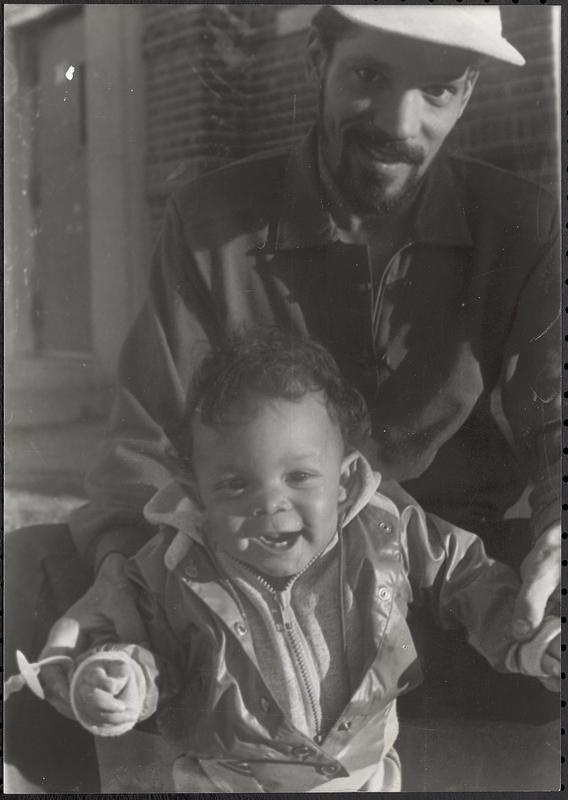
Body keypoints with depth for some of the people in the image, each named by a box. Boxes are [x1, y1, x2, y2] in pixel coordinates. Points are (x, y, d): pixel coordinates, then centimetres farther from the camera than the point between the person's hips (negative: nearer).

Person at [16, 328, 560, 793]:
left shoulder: (387, 528, -15)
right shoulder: (173, 570, -17)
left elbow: (461, 573, 1)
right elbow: (156, 659, -4)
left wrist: (522, 640, -9)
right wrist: (126, 677, -25)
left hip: (366, 768, 0)